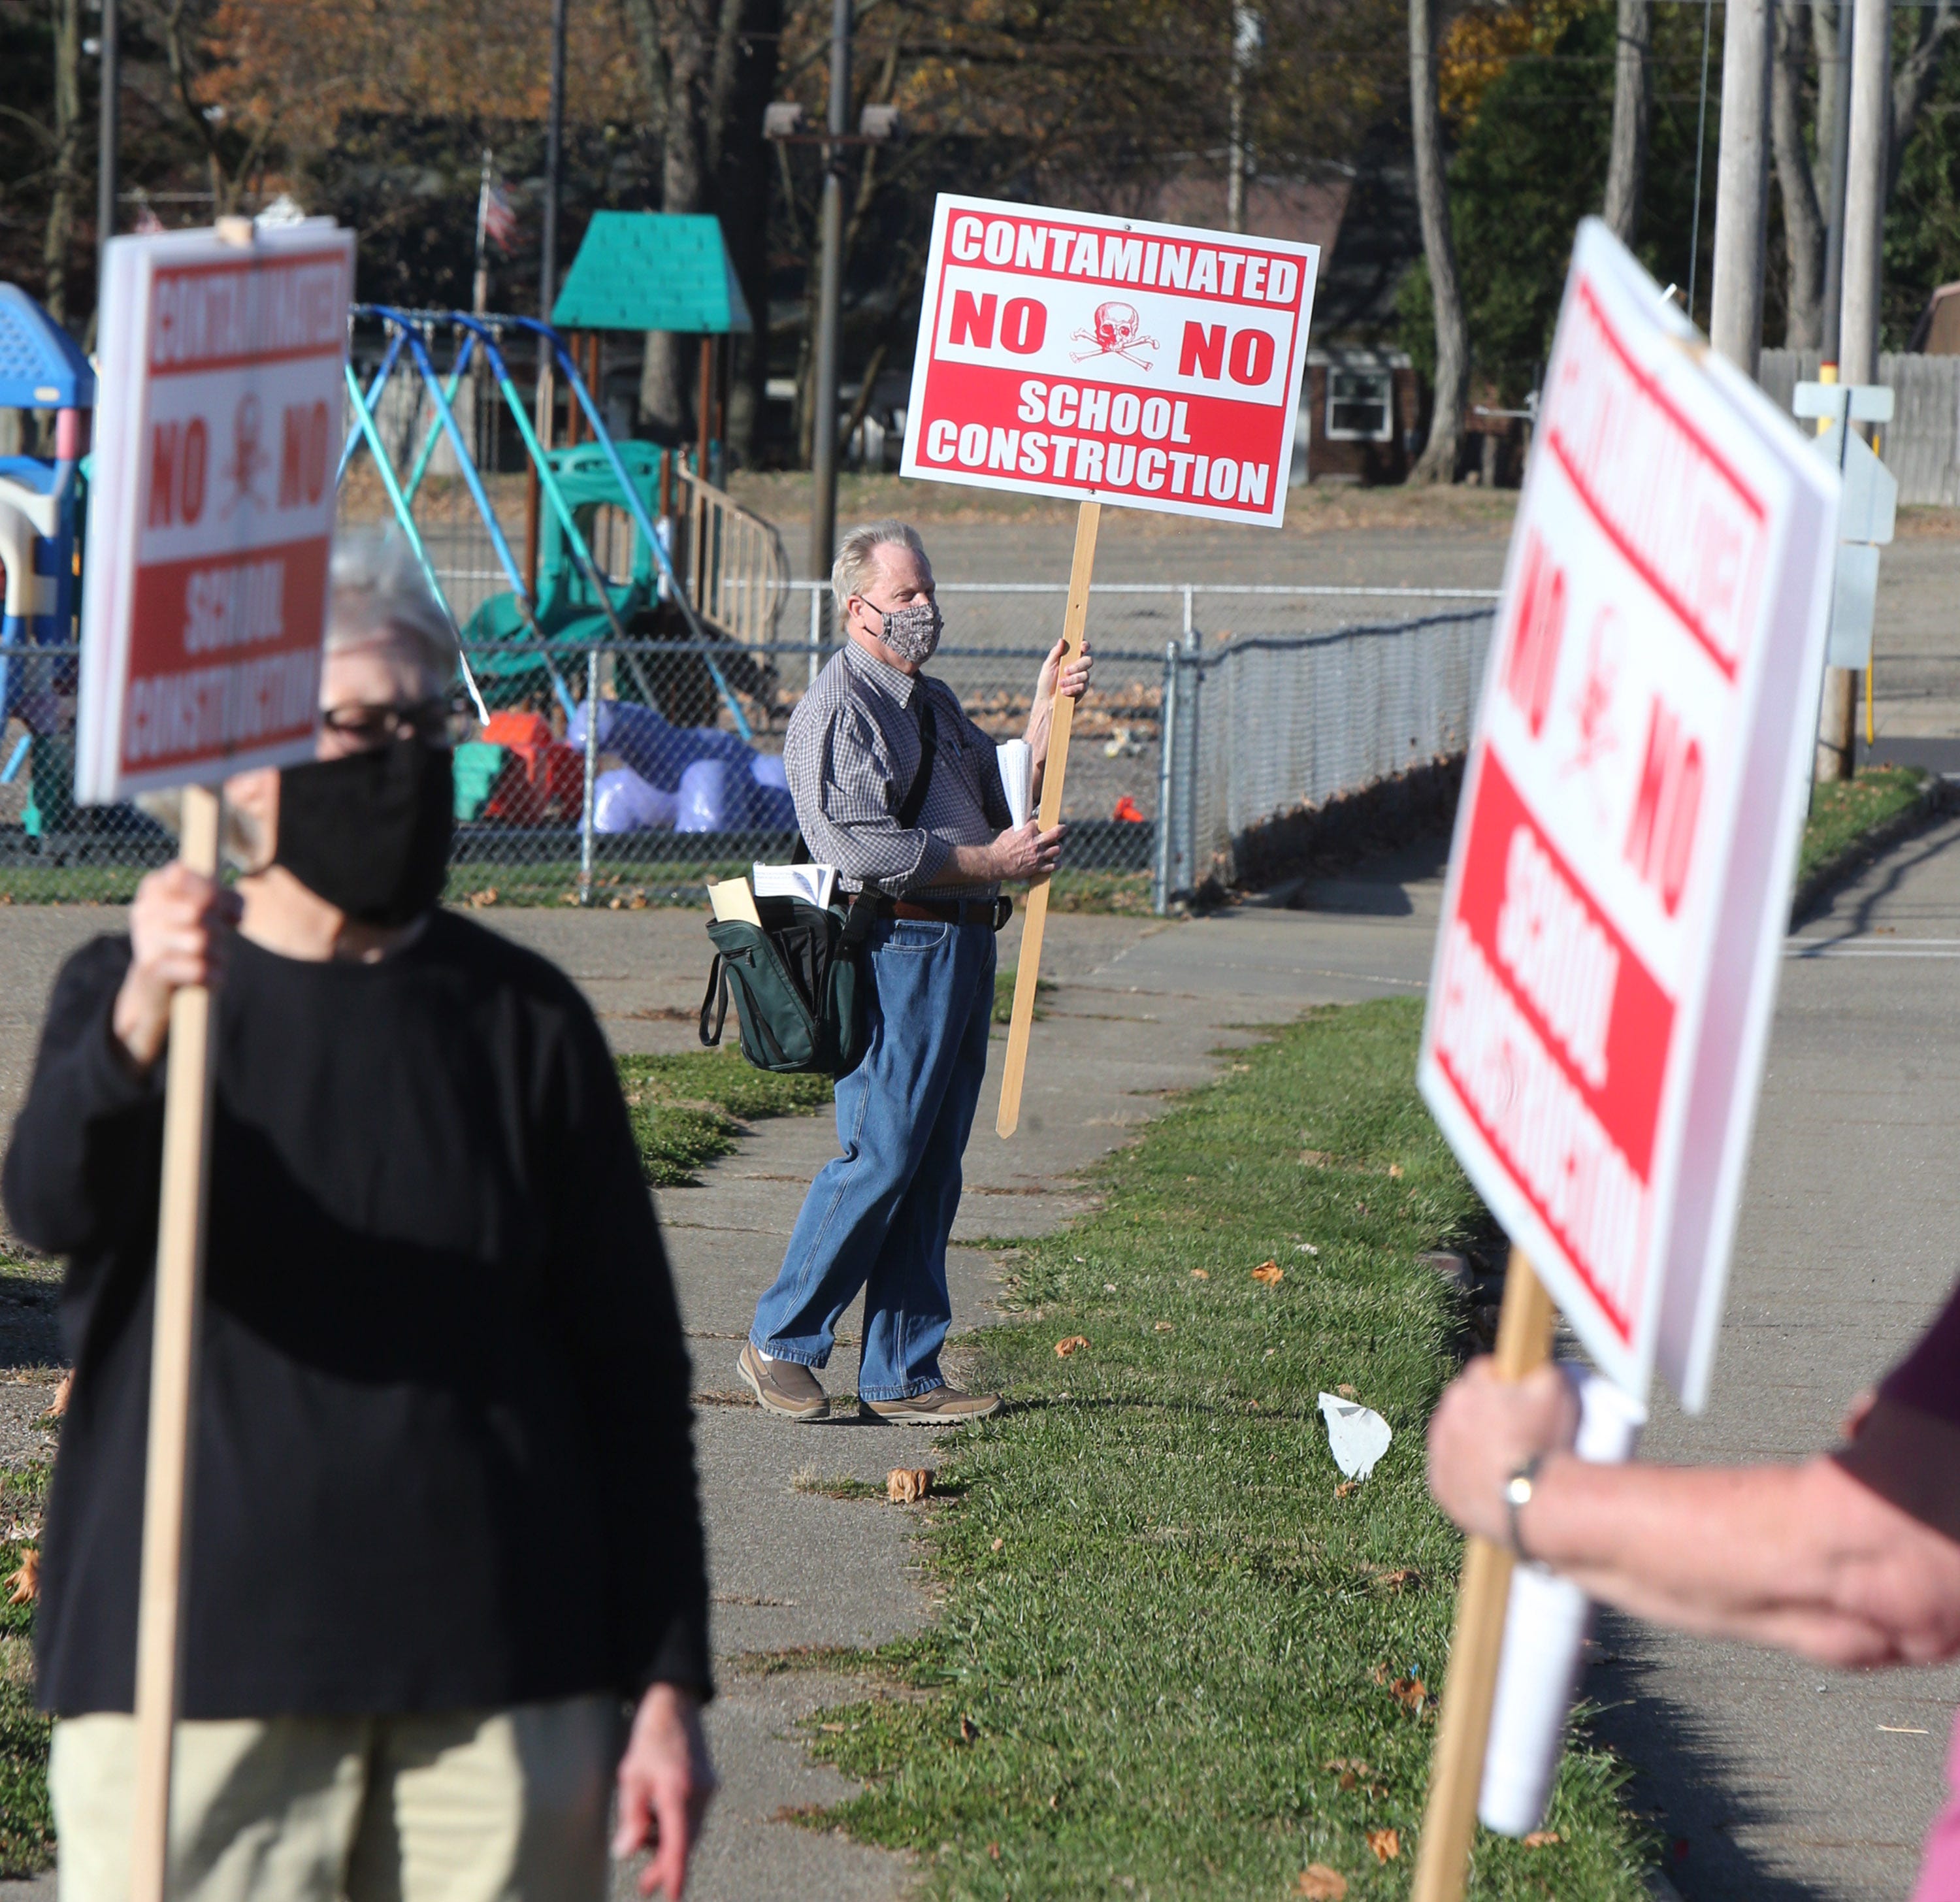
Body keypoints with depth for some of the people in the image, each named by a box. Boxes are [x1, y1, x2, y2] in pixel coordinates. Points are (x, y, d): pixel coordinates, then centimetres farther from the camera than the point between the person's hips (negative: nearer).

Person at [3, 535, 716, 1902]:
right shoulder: (125, 994, 2)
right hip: (199, 1676, -2)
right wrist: (144, 1024, -41)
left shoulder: (522, 1019, 8)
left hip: (502, 1681, 2)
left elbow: (632, 1362, 10)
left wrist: (669, 1686, 4)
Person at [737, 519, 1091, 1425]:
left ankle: (903, 1375, 11)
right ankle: (780, 1344, 2)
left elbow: (1003, 800, 18)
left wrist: (1045, 713, 7)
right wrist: (992, 860, -15)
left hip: (963, 947, 9)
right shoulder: (839, 709, -8)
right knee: (879, 1158, -9)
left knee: (932, 1173, 8)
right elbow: (866, 846, -18)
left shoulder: (935, 703, 21)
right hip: (897, 950, -9)